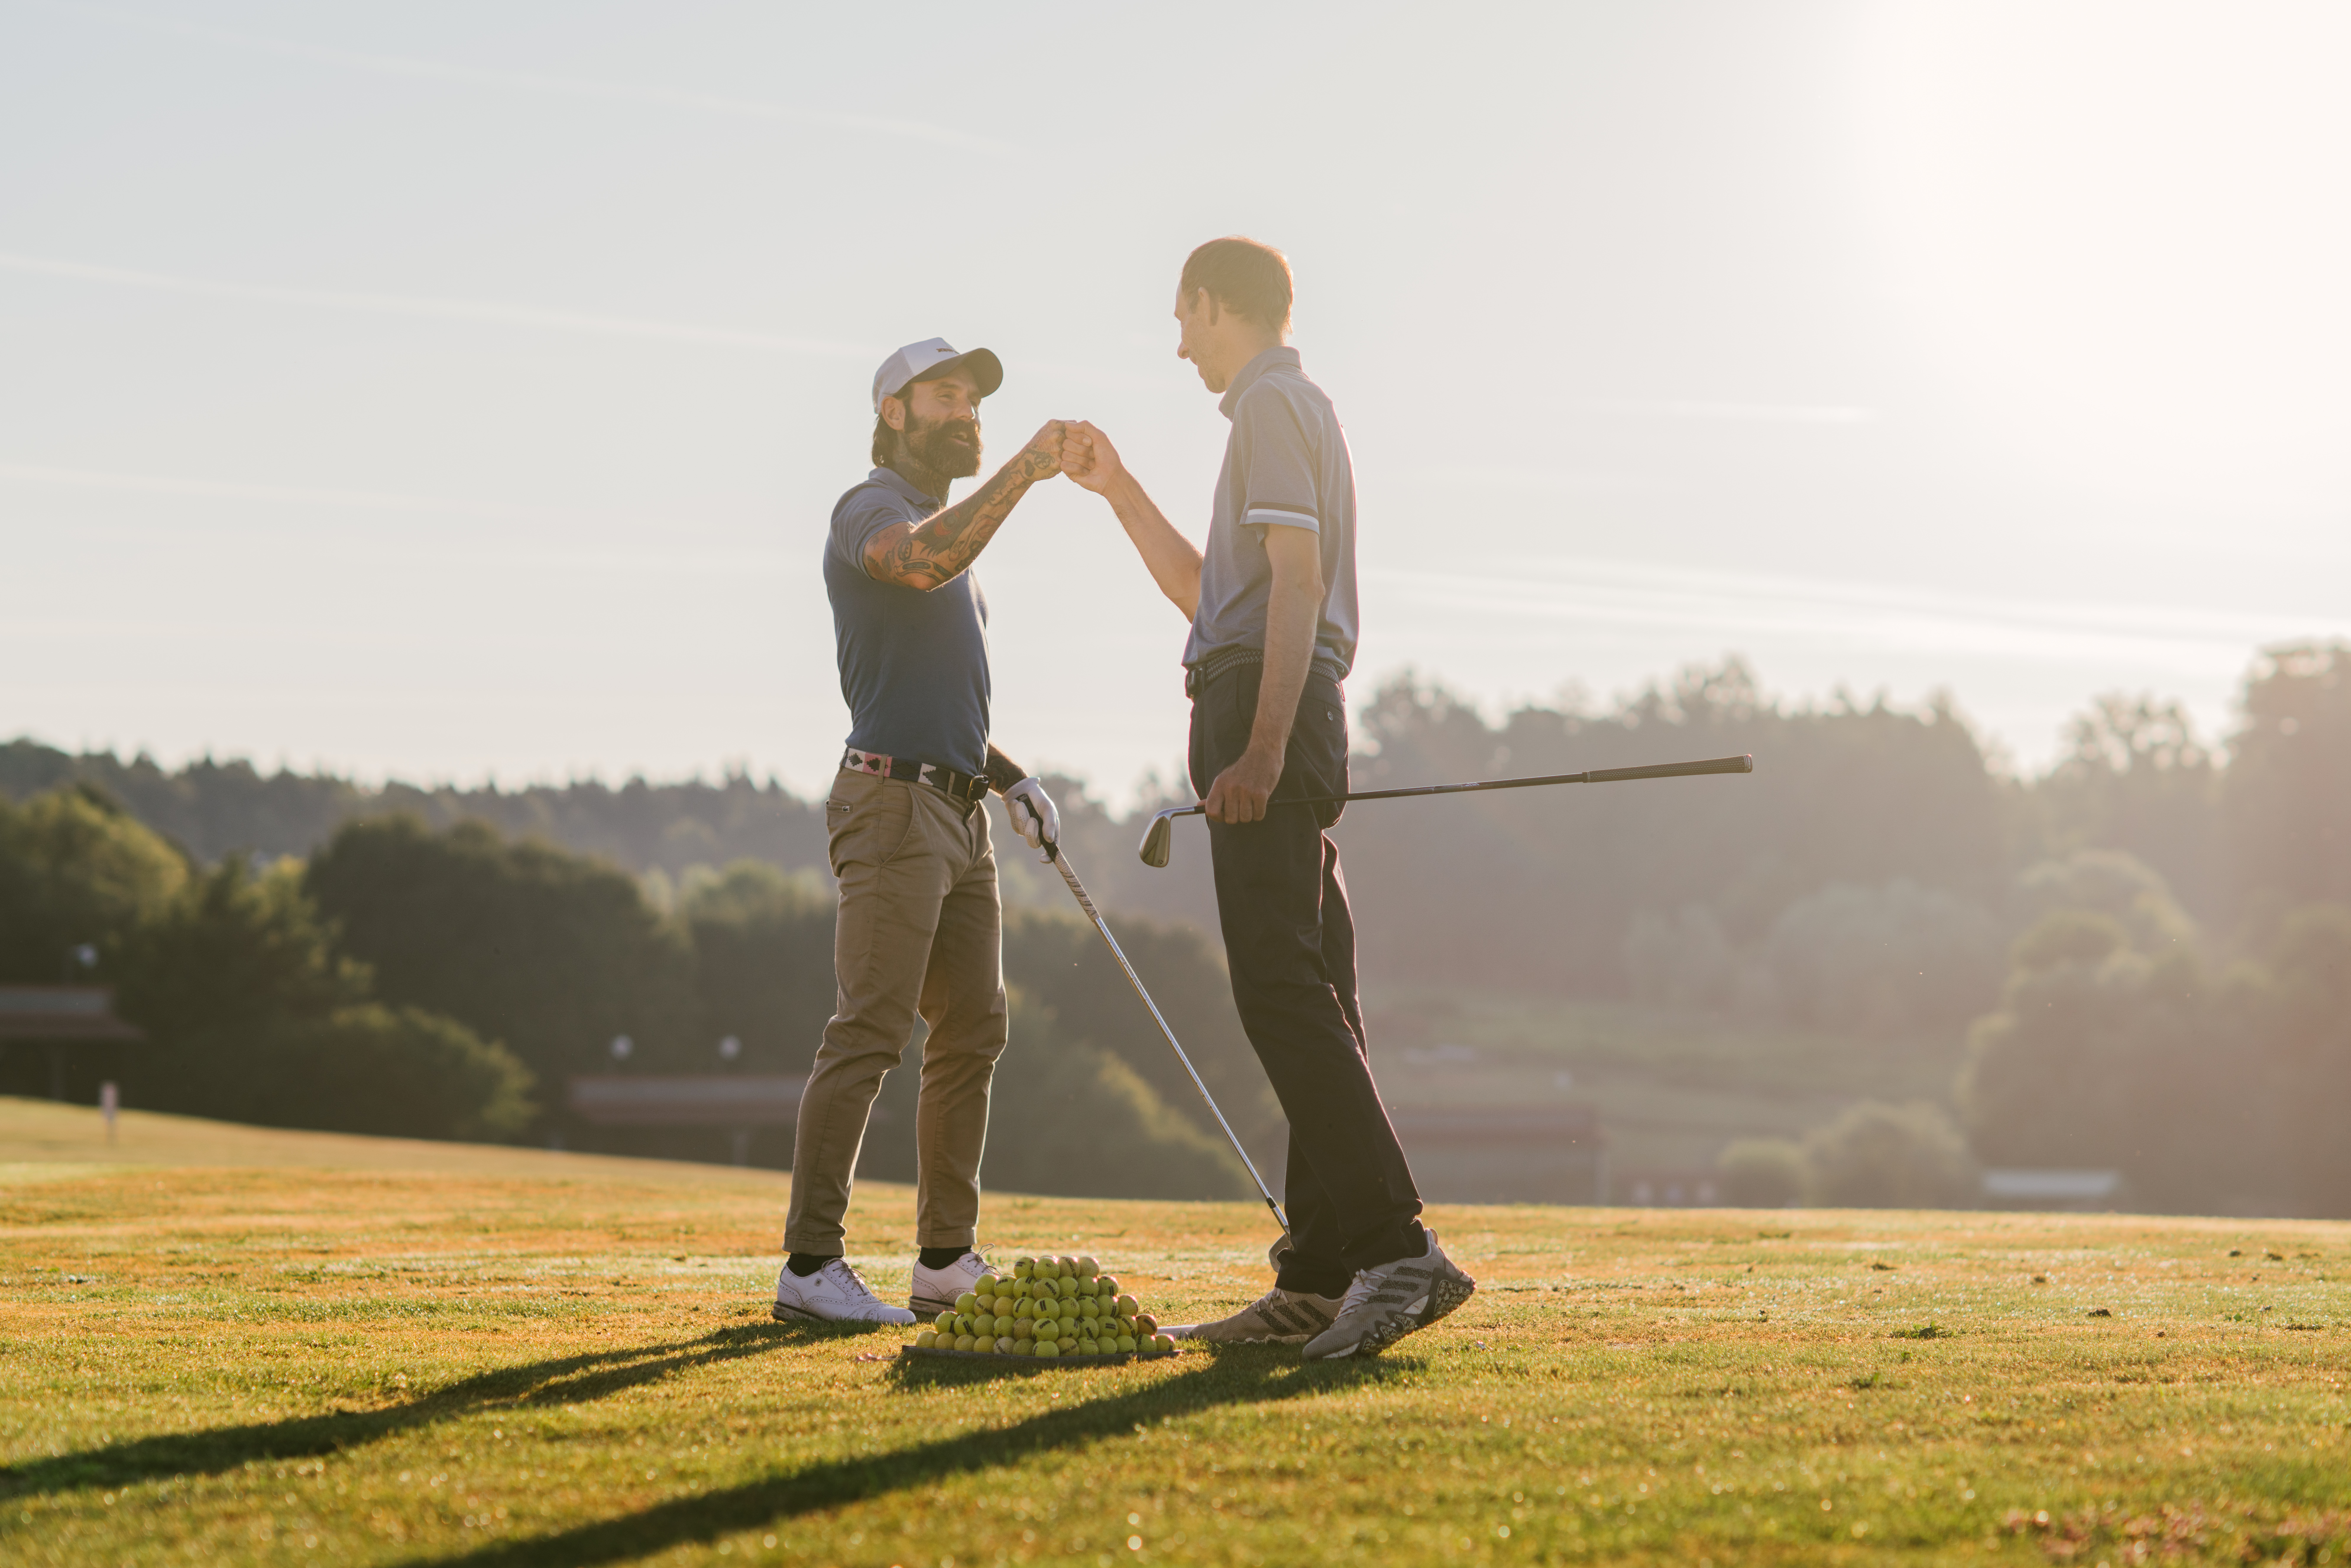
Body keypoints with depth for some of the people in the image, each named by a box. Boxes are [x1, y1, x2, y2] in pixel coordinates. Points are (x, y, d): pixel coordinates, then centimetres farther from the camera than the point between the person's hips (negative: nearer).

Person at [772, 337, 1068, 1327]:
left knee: (972, 1032, 8)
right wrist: (1022, 472, -33)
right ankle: (810, 1264, -14)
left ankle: (947, 1260, 13)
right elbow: (920, 560, -31)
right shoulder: (871, 508, -4)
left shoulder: (954, 525, 25)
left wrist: (1010, 778, 19)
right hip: (894, 805, -10)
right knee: (869, 1033, -14)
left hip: (959, 812, 10)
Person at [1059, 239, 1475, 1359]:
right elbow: (1210, 594, 34)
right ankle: (1323, 1276, 6)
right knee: (1305, 1000, 6)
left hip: (1263, 705, -11)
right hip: (1284, 718, 11)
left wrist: (1261, 748, -26)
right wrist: (1118, 491, 33)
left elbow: (1297, 577, -17)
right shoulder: (1291, 406, 27)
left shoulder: (1273, 403, -4)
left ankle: (1397, 1249, -26)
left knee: (1285, 995, -18)